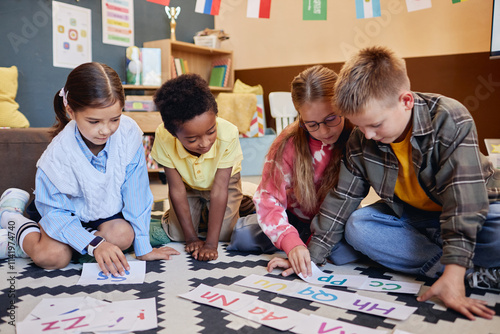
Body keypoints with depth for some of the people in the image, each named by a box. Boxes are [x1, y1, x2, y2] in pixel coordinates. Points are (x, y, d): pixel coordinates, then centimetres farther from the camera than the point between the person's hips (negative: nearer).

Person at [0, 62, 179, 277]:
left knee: (123, 236, -25)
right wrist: (95, 244, -32)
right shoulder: (59, 154, -31)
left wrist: (143, 247, -15)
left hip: (106, 206, 2)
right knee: (52, 256, -21)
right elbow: (54, 210, -20)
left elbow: (136, 193, -19)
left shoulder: (129, 133, -28)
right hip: (68, 210, -2)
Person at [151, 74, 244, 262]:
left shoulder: (228, 135, -39)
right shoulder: (163, 138, -34)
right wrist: (191, 238, -19)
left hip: (223, 182, -1)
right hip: (187, 184, 1)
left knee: (224, 235, -9)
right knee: (177, 235, -5)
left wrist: (211, 243, -32)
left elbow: (219, 190, -33)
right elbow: (177, 188, -23)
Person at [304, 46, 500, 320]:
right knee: (356, 227, -24)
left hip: (473, 210, -5)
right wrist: (311, 257, -13)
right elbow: (342, 198, -9)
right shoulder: (361, 140, -14)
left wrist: (453, 275, -40)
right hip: (410, 216, 5)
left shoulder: (450, 120, -27)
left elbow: (464, 197, -33)